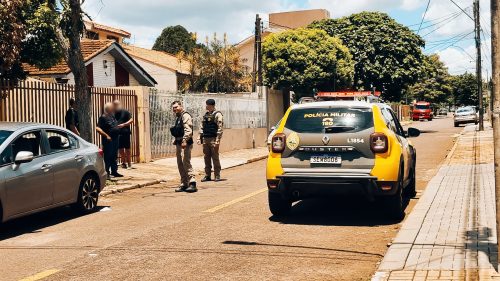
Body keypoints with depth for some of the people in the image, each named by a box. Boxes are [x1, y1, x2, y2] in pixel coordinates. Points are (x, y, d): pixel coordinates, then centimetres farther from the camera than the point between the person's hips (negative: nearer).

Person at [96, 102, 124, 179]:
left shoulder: (112, 116, 13)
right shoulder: (103, 117, -12)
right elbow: (98, 128, -20)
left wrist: (119, 126, 13)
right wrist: (106, 135, -21)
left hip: (115, 139, 8)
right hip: (108, 140, -8)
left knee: (114, 156, 15)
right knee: (108, 157, -4)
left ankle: (114, 171, 24)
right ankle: (107, 173, 2)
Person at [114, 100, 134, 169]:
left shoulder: (125, 112, 0)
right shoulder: (114, 113, 10)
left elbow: (131, 120, -5)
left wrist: (124, 124, -17)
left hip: (125, 133, -4)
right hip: (117, 133, 4)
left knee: (127, 149, 0)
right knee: (120, 149, 7)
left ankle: (129, 163, 5)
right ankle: (123, 163, 16)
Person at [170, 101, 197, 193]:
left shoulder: (185, 116, -10)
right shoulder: (178, 117, 21)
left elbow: (188, 130, -21)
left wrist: (184, 141, -27)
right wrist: (175, 139, 18)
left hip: (185, 144, -10)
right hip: (179, 144, 10)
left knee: (186, 163, -16)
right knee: (180, 164, 11)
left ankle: (192, 183, -17)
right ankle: (184, 184, 17)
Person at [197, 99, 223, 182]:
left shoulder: (217, 115, -7)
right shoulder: (205, 115, 15)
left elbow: (220, 128, -13)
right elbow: (202, 127, 20)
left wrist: (217, 140, -19)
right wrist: (199, 137, 12)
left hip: (213, 139, -7)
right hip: (205, 139, 7)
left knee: (215, 158, -2)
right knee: (206, 158, 8)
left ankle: (217, 176, 4)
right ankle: (207, 176, 14)